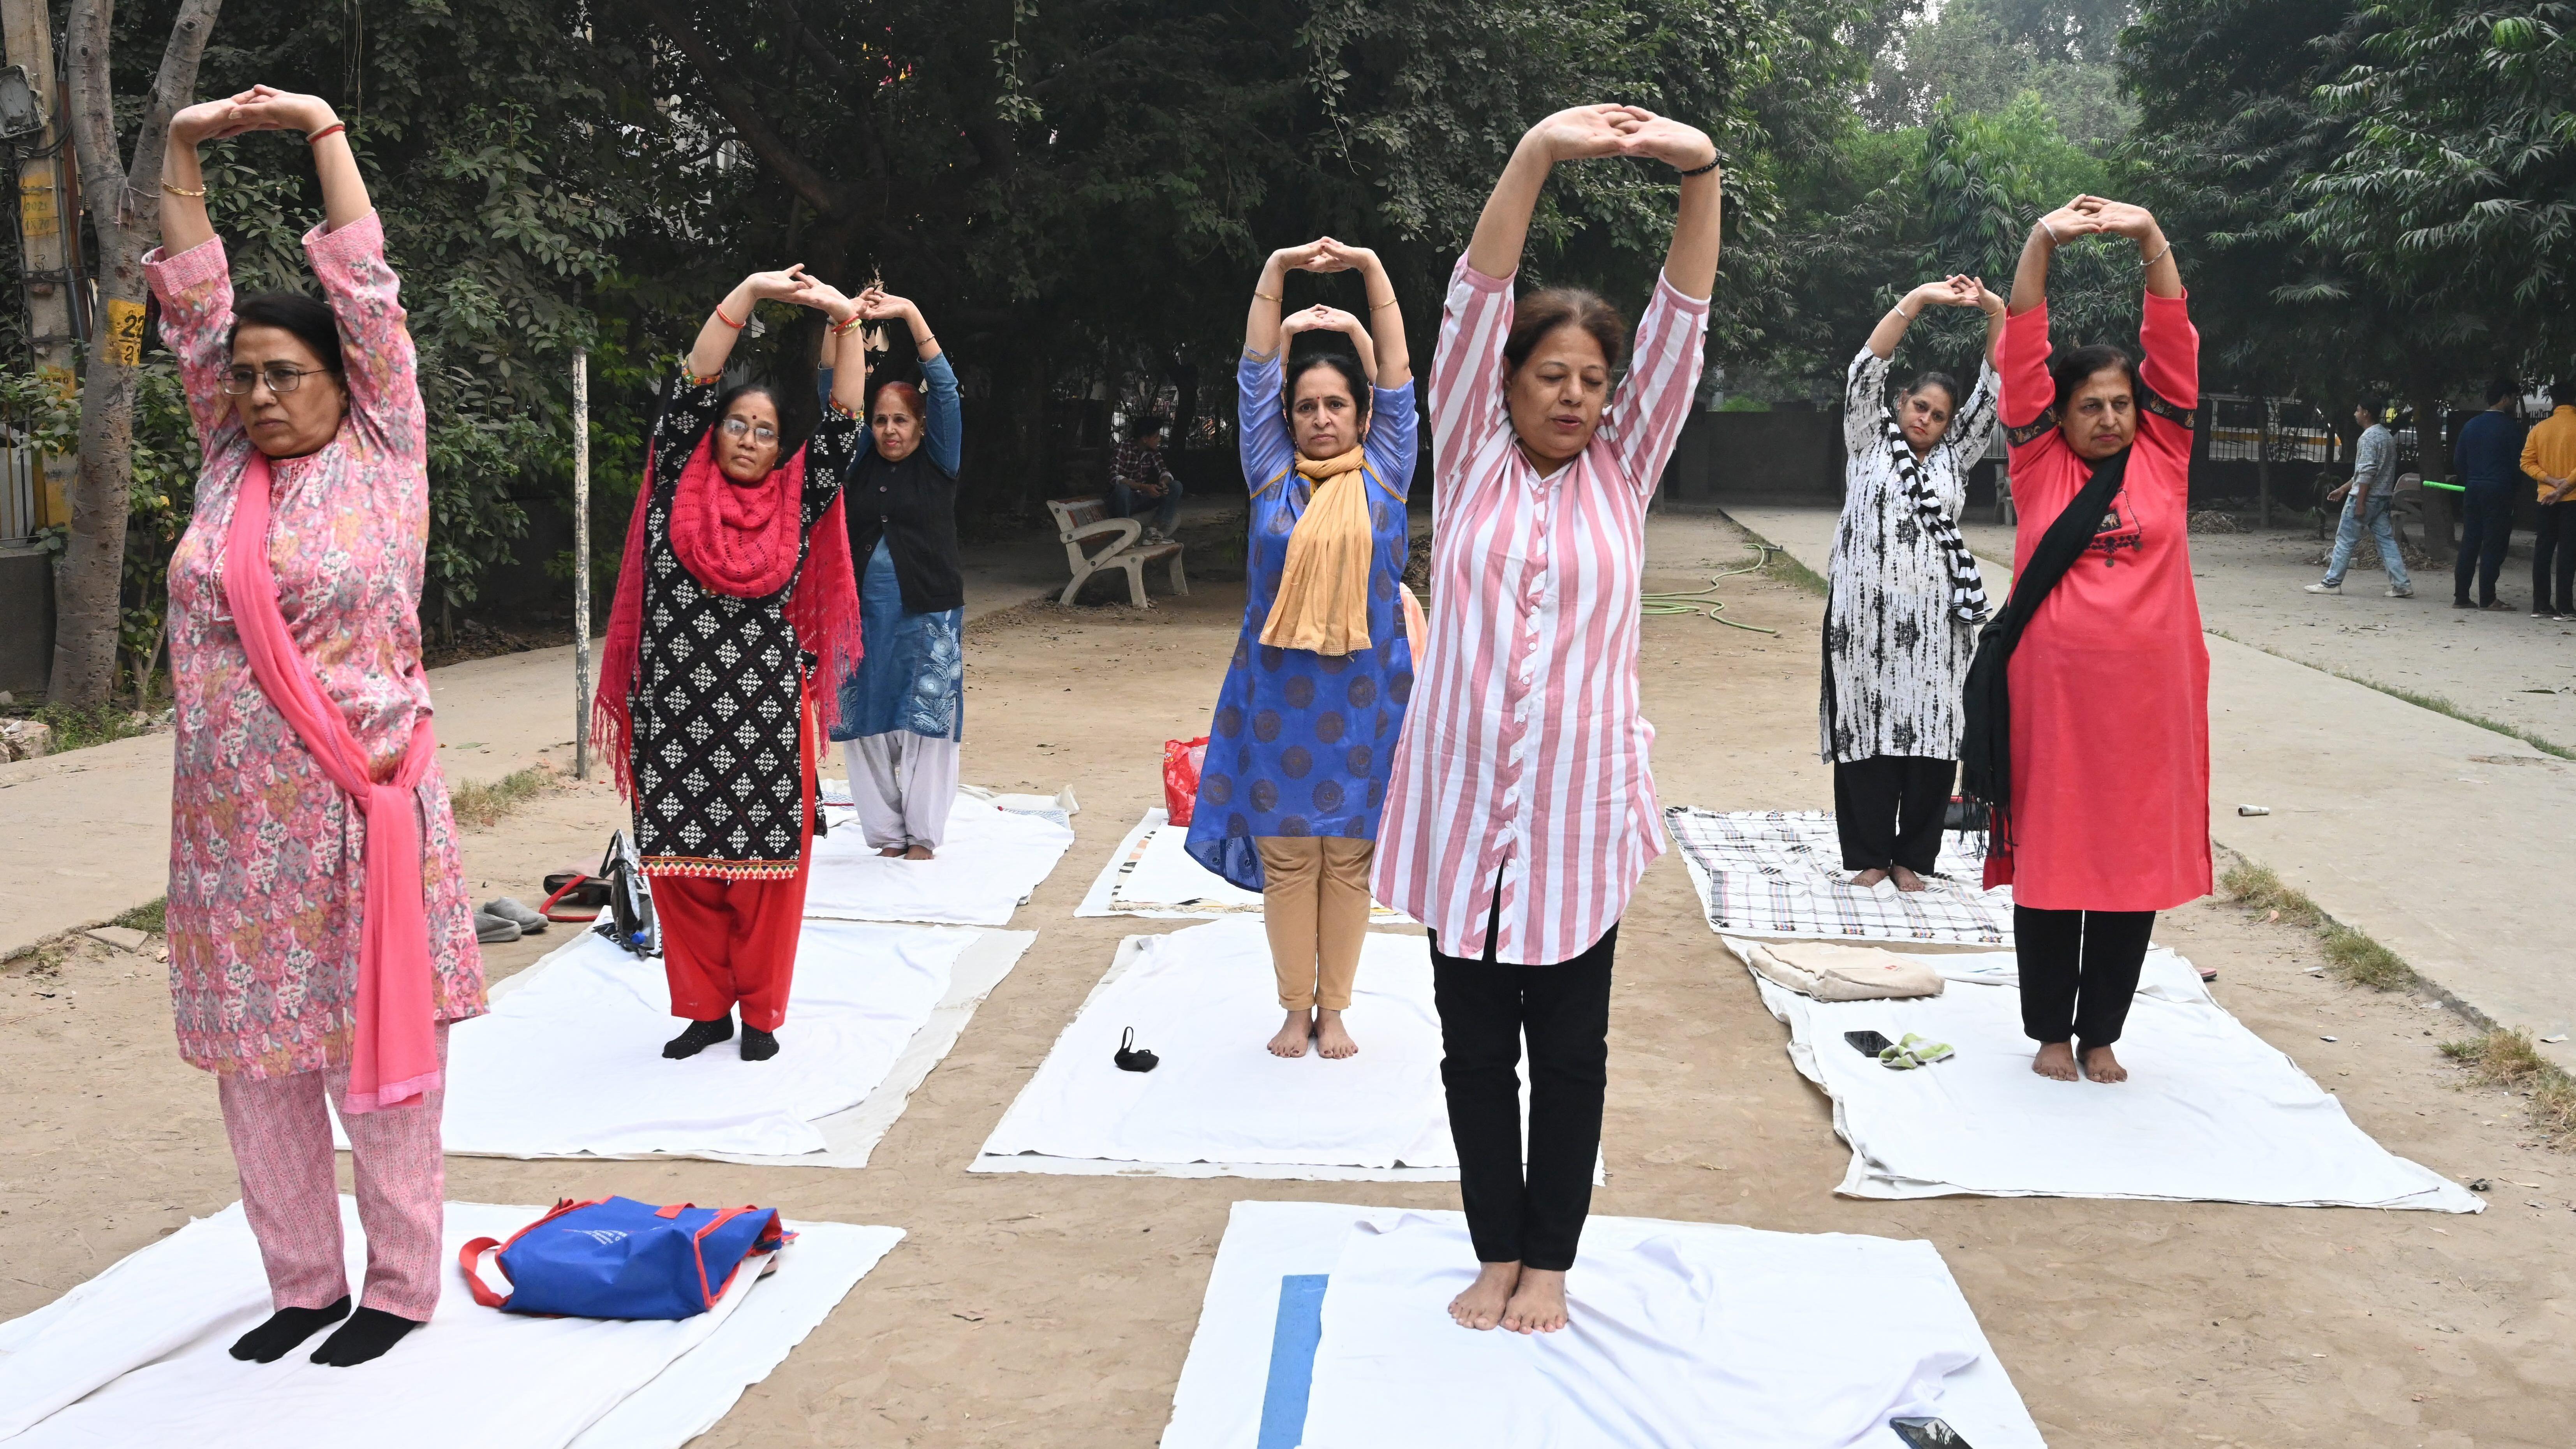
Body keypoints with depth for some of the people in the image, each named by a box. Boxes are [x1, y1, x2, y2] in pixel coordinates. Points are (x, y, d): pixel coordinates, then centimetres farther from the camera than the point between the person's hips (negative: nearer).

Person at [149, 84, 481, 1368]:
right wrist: (183, 156, 5)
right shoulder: (226, 467, 10)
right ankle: (303, 1283, 25)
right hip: (234, 821, 5)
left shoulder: (380, 460, -1)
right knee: (253, 1054, 11)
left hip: (361, 812, -5)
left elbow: (368, 295, -3)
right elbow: (194, 311, 10)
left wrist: (322, 128, 1)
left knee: (380, 1047, 2)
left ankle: (400, 1285, 16)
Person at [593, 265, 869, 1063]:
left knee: (768, 864, 4)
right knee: (681, 864, 6)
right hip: (676, 718, 0)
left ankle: (760, 1012, 18)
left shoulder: (796, 504, 6)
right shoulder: (678, 491, 5)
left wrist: (846, 320, -12)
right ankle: (705, 1006, 21)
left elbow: (844, 424, -2)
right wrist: (750, 292, -10)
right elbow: (693, 385, -3)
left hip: (768, 722, 0)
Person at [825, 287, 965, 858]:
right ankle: (887, 833, 13)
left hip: (927, 613, -3)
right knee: (865, 724, 3)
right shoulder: (861, 464, 9)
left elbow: (945, 389, -6)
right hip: (864, 612, 3)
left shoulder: (938, 463, 3)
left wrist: (911, 315, -13)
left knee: (927, 721, -2)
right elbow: (834, 397, 4)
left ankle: (923, 835, 6)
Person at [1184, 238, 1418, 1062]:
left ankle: (1335, 1008, 18)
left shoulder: (1384, 474, 6)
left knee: (1349, 857, 5)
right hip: (1278, 693, 0)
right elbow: (1256, 376, 3)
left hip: (1361, 694, 0)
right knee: (1286, 857, 4)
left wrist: (1370, 270, -1)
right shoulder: (1272, 476, 6)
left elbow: (1397, 377, 3)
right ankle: (1296, 1007, 17)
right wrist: (1277, 272, -2)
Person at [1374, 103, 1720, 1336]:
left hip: (1580, 815, 0)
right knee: (1475, 1049, 10)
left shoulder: (1622, 471, 5)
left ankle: (1549, 1261, 27)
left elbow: (1681, 326, -6)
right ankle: (1497, 1254, 27)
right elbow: (1475, 307, -10)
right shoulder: (1468, 462, 2)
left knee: (1570, 1051, 10)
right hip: (1460, 811, 0)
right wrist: (1536, 157, -23)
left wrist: (1700, 175, -20)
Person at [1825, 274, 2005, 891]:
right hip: (1866, 611, -2)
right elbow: (1867, 371, 0)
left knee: (1930, 734, 1)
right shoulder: (1869, 443, 11)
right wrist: (1917, 300, -8)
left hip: (1934, 618, 2)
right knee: (1868, 729, 1)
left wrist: (1995, 313, -2)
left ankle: (1912, 856, 12)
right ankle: (1870, 855, 11)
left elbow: (1994, 388, 10)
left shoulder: (1954, 457, 17)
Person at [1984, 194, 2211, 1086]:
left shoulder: (2163, 459, 6)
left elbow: (2174, 346, 0)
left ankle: (2102, 1032, 23)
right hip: (2052, 692, -2)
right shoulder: (2040, 464, 2)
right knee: (2050, 862, 7)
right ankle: (2050, 1031, 21)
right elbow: (2024, 354, -5)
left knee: (2137, 861, 8)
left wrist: (2151, 241, -9)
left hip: (2149, 695, 2)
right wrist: (2042, 244, -14)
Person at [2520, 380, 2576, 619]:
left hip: (2546, 499, 4)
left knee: (2543, 550, 8)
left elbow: (2527, 462, 2)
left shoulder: (2540, 428, 6)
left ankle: (2541, 605, 8)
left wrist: (2552, 481, -6)